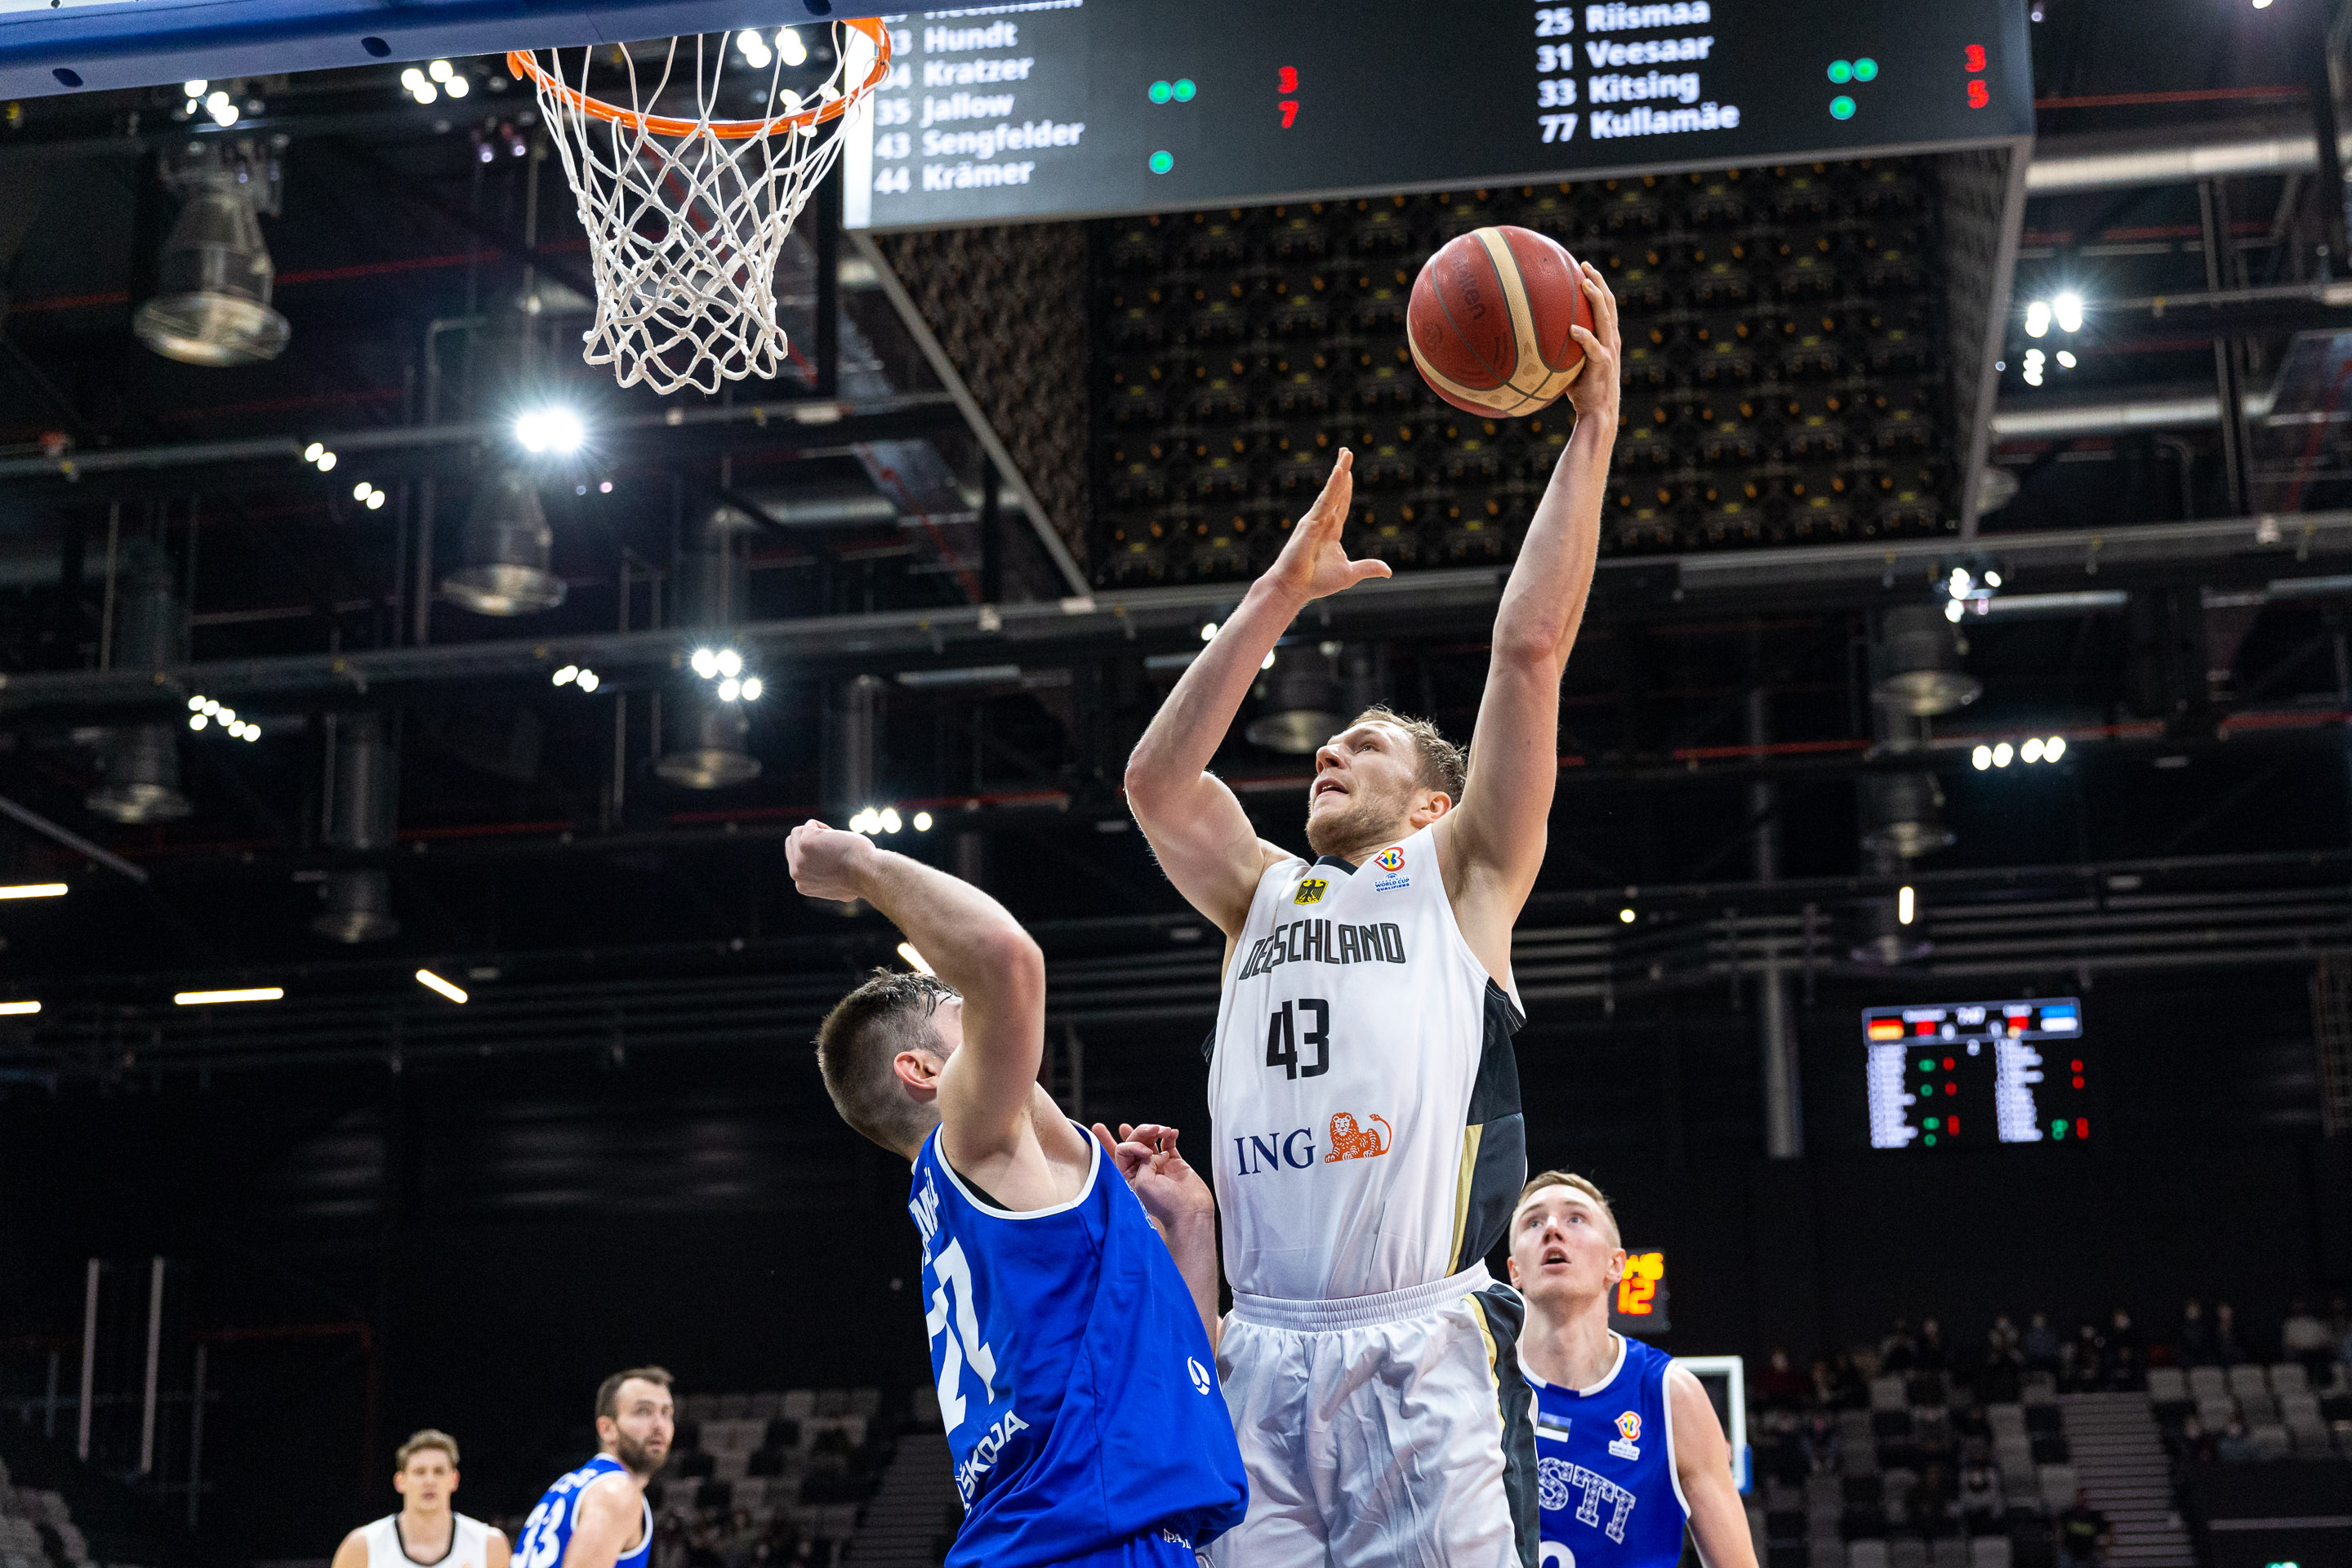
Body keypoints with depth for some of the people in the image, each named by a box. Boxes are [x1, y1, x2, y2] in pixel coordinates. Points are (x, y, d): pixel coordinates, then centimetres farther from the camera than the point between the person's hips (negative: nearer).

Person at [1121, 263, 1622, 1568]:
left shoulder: (1459, 878, 12)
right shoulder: (1260, 896, 23)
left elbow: (1530, 650, 4)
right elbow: (1156, 779, 8)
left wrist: (1591, 432, 2)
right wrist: (1280, 596, 9)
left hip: (1420, 1354, -4)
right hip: (1262, 1362, 4)